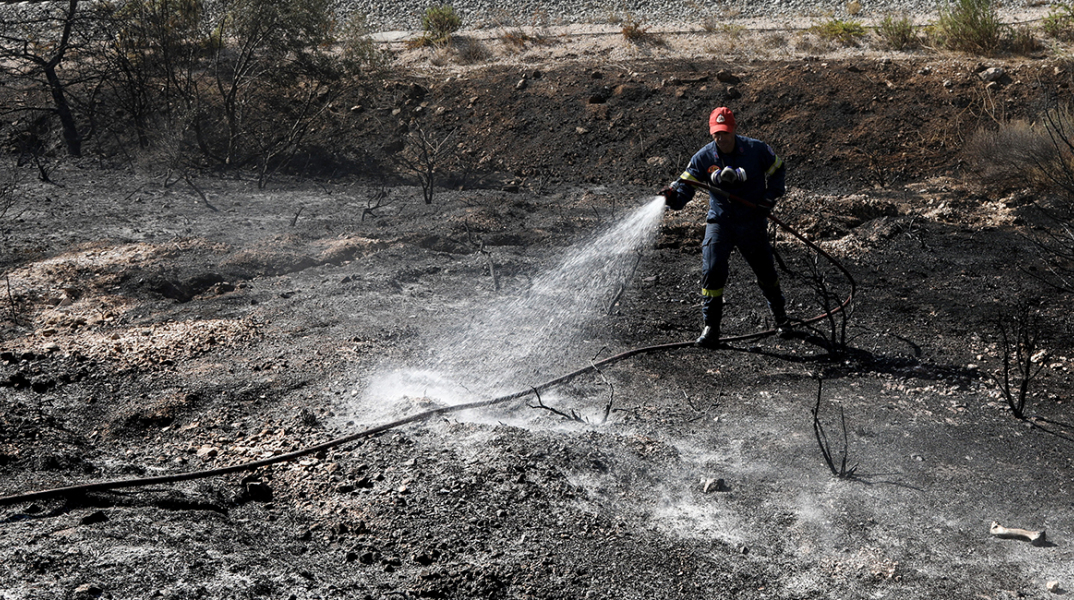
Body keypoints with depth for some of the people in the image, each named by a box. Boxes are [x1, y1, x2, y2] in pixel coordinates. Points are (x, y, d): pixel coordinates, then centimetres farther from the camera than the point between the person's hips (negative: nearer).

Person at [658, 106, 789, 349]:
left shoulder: (757, 150, -9)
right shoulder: (703, 158, -8)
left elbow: (778, 171, 7)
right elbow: (686, 184, -11)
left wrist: (769, 198, -5)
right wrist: (673, 197, -34)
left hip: (752, 223, 0)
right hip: (719, 222, 0)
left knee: (765, 272, 11)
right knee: (712, 272, -14)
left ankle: (780, 316, 38)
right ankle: (710, 329, -4)